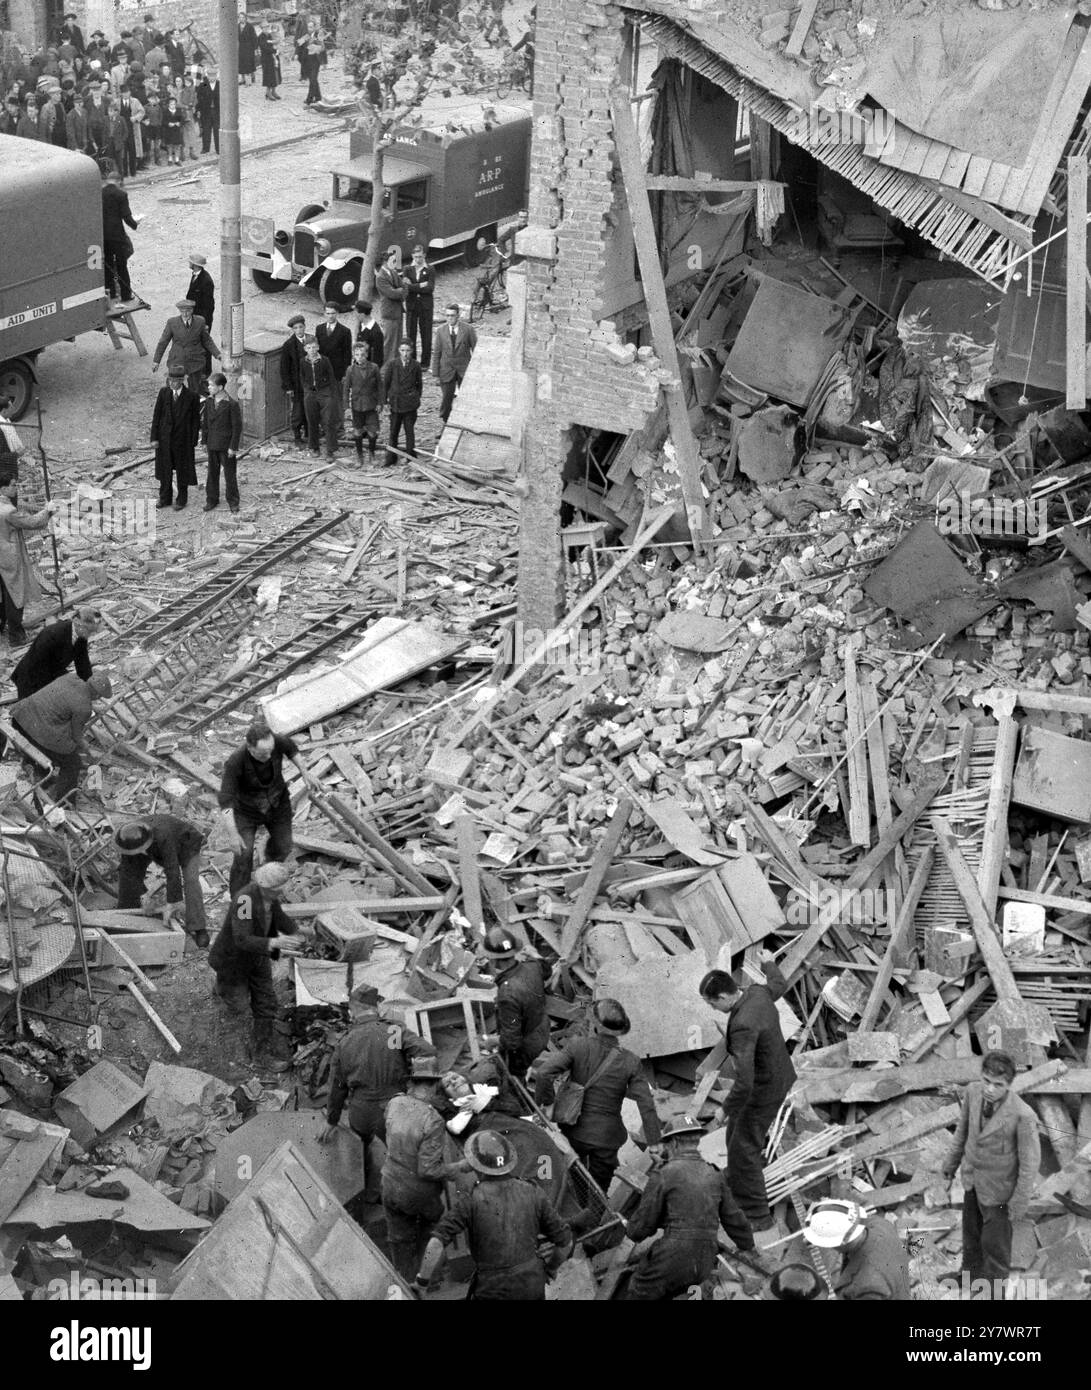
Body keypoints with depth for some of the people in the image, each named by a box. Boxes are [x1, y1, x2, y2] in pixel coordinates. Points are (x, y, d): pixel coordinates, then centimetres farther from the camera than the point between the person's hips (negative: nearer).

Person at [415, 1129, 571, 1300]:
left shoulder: (472, 1200, -16)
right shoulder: (533, 1193, -8)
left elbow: (437, 1242, -25)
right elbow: (565, 1241, -2)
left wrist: (422, 1280, -9)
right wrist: (551, 1267, 18)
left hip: (494, 1290, -3)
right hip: (532, 1284, 3)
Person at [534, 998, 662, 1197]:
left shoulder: (577, 1046, -14)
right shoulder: (630, 1061, -11)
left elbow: (544, 1073, -24)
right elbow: (647, 1106, -11)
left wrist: (545, 1103, -10)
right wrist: (654, 1143, -6)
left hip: (574, 1130, 0)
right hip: (607, 1136, 0)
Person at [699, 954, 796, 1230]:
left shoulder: (743, 1026, -37)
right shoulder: (757, 992, -11)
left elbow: (744, 1082, -39)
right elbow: (779, 985, 16)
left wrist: (726, 1110, -24)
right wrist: (770, 964, 35)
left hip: (763, 1091, -10)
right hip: (780, 1076, 10)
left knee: (744, 1148, 5)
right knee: (736, 1133, 29)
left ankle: (756, 1214, 19)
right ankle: (737, 1186, 52)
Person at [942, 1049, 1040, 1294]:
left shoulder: (1023, 1115, -35)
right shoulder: (973, 1091, -19)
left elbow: (1030, 1161, -21)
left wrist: (1020, 1204, -12)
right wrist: (952, 1161, 14)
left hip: (999, 1187, -5)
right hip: (972, 1177, 5)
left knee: (994, 1241, 14)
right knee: (971, 1232, 26)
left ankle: (994, 1289, 39)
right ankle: (972, 1273, 51)